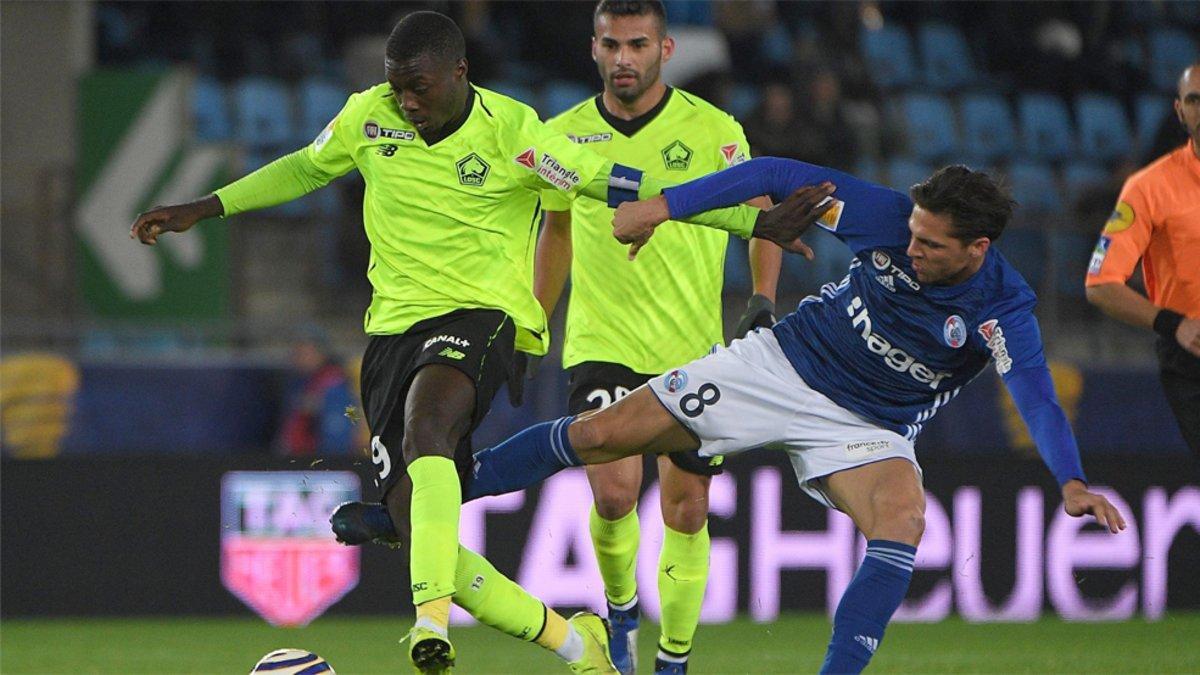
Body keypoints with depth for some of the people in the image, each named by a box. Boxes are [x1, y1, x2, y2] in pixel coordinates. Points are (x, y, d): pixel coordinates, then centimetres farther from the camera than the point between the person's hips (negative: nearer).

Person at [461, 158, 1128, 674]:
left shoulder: (1003, 311, -24)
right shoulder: (891, 218, -19)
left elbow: (1039, 402, -36)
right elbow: (783, 176, -11)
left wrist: (1072, 482, -55)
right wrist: (664, 205, -15)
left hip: (865, 428, -1)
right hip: (782, 363, 1)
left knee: (904, 519, -33)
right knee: (599, 435, -4)